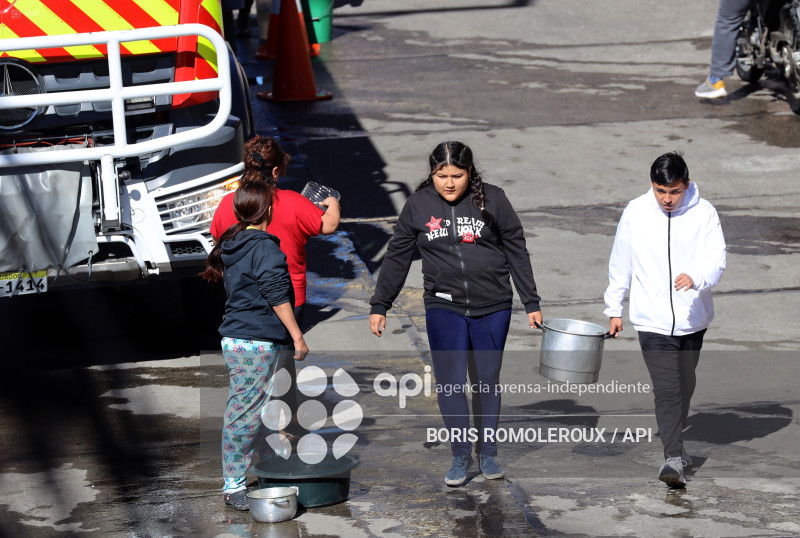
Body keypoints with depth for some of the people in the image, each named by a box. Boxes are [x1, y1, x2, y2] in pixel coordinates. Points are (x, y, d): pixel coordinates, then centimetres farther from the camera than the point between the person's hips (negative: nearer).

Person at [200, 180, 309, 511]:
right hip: (256, 343, -9)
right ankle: (235, 486, -4)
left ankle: (233, 484, 21)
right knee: (247, 414, -6)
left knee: (239, 412, 15)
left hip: (235, 338, 9)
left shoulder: (231, 244, 13)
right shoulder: (265, 247, -13)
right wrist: (297, 336, -11)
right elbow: (277, 295, -15)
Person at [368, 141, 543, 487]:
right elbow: (397, 257, 7)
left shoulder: (492, 200, -3)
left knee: (488, 379, 8)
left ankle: (487, 452, 21)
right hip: (444, 307, 0)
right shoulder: (418, 205, -1)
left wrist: (531, 303, 4)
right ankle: (461, 455, 7)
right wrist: (379, 306, 6)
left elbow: (517, 252, 3)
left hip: (492, 307, 0)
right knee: (449, 382, -5)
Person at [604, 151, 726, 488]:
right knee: (666, 389, -13)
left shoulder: (703, 213, -6)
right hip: (652, 319, -2)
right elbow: (620, 264, 6)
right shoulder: (636, 213, -4)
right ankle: (673, 457, -15)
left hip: (692, 318, 2)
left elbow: (716, 257, -13)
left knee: (685, 384, 19)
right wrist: (614, 309, 10)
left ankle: (675, 441, 42)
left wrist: (696, 277, -35)